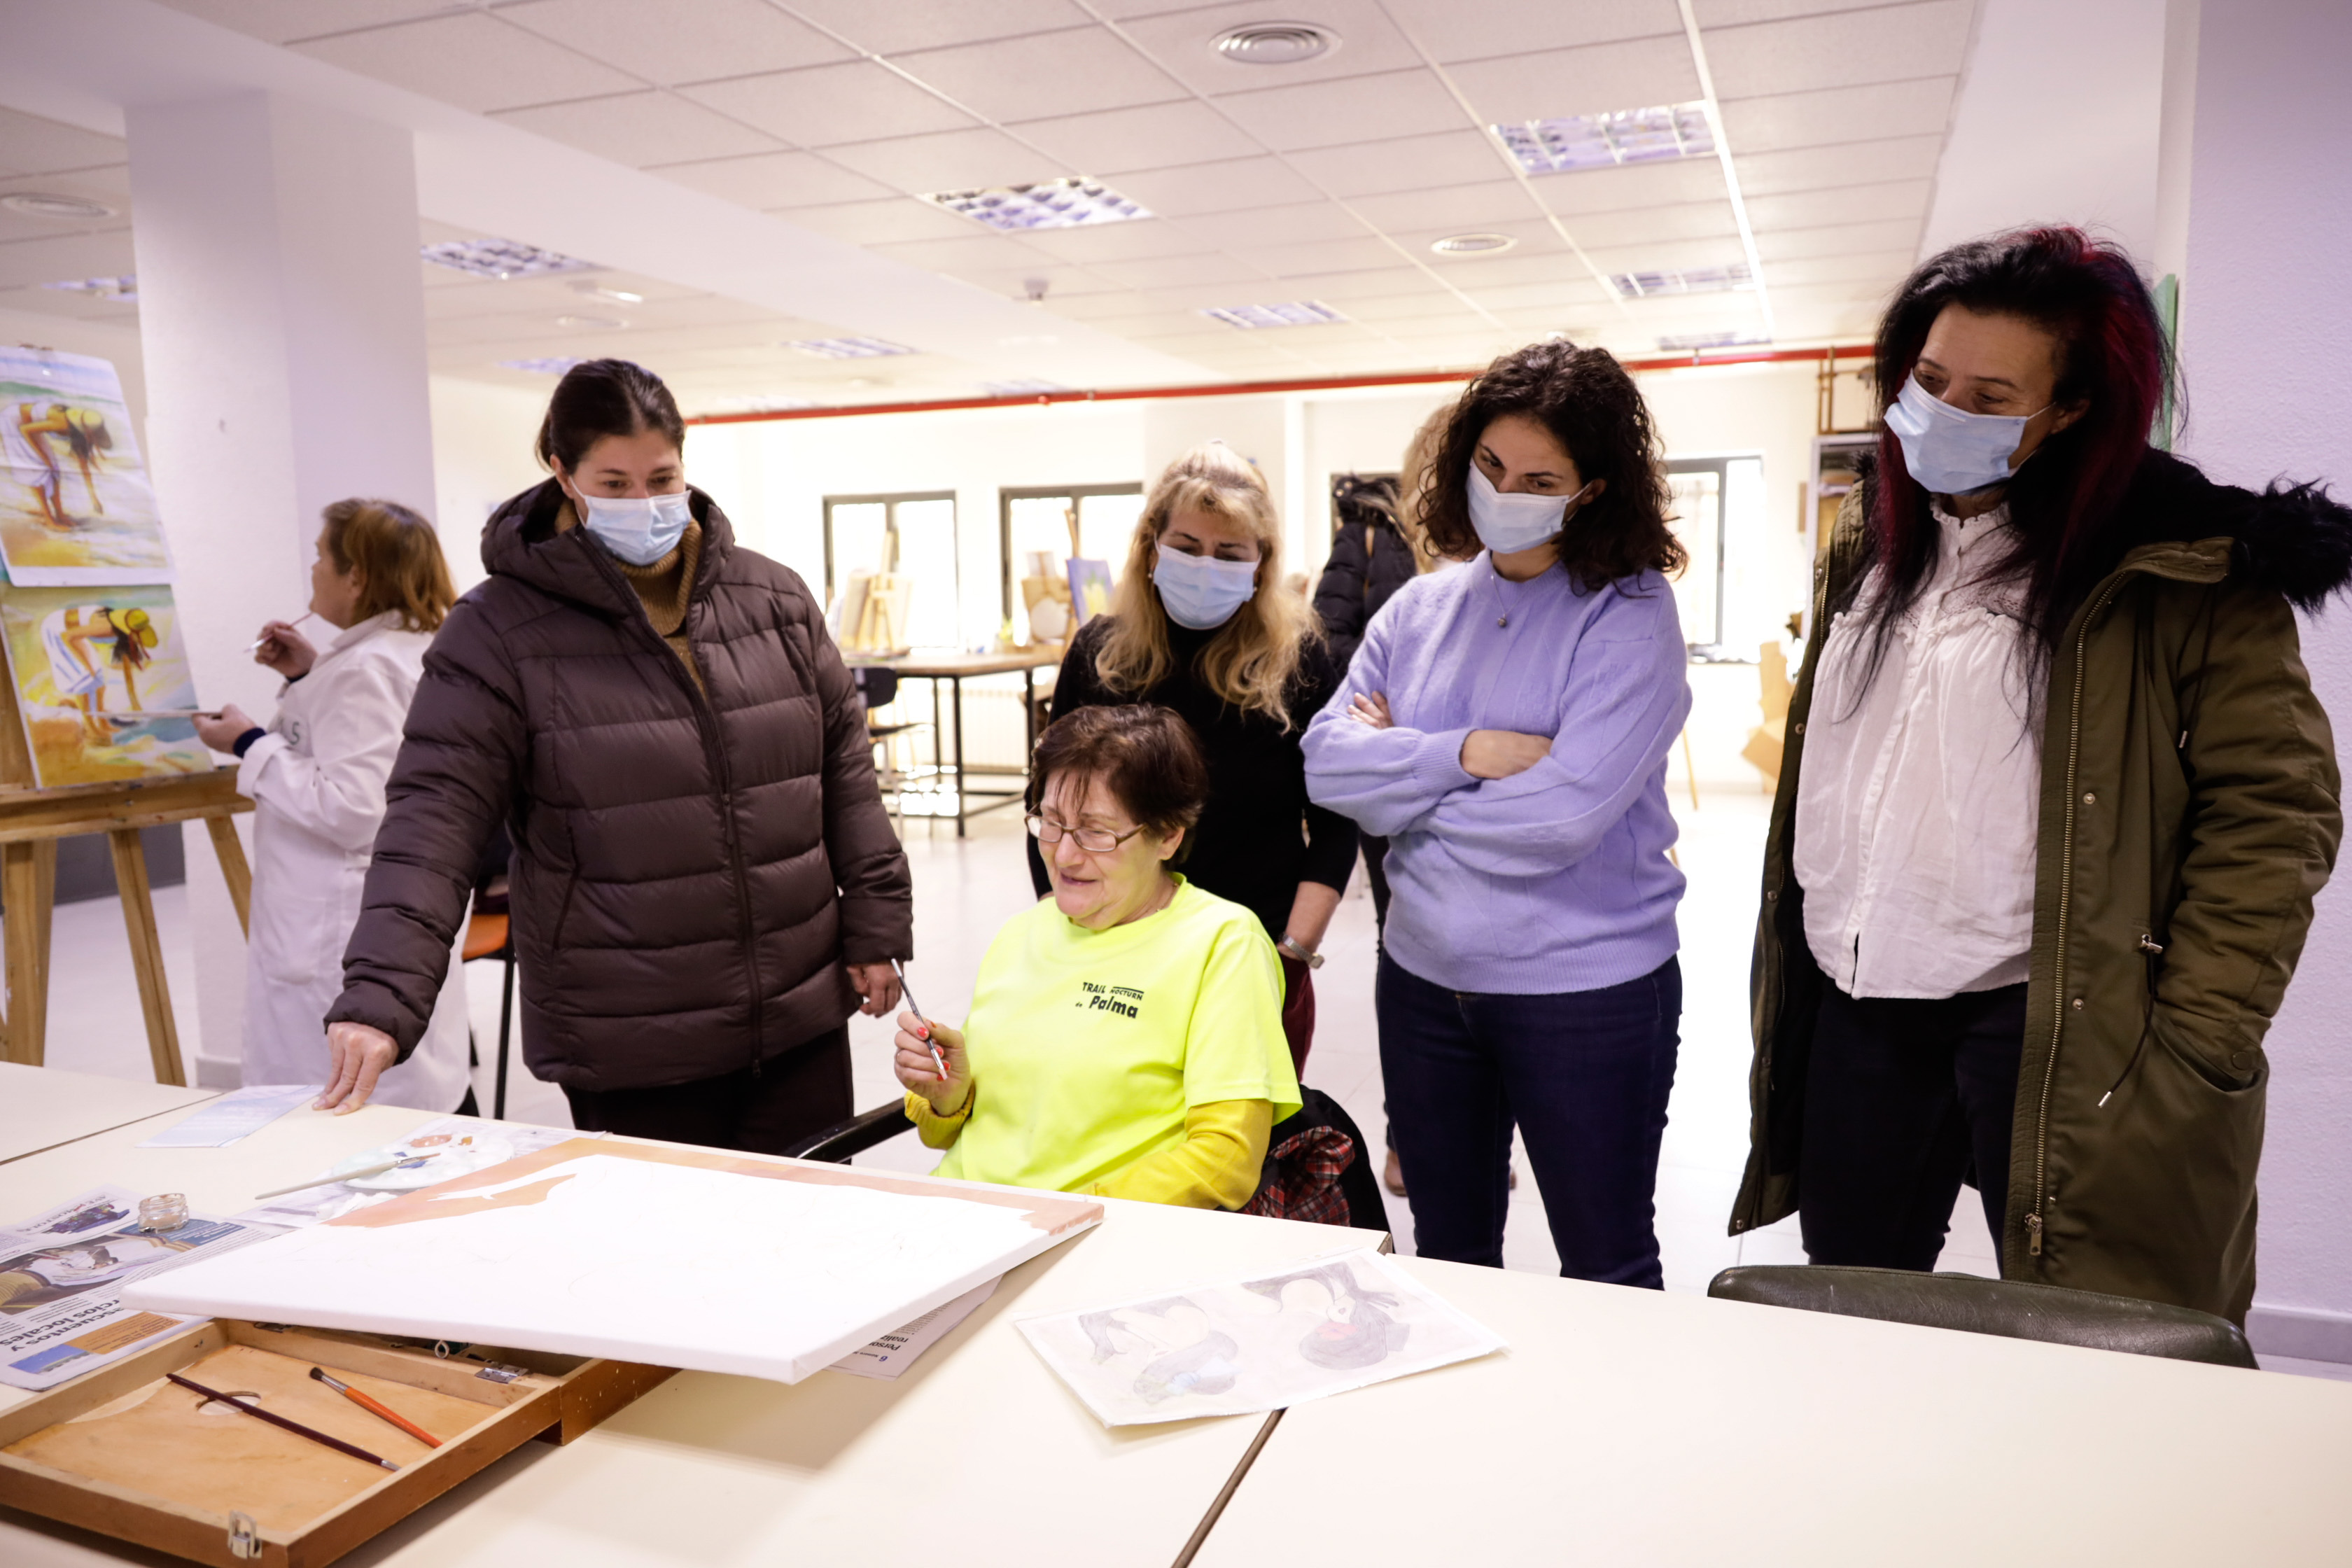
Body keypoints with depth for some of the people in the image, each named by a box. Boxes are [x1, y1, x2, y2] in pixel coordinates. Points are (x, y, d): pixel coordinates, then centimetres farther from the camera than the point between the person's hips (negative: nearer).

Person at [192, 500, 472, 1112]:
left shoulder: (363, 669, -18)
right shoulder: (423, 652, 12)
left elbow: (350, 809, -23)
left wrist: (251, 746, -14)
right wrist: (308, 676, 17)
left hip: (346, 940, -10)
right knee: (435, 1098, 14)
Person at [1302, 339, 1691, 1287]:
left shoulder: (1629, 614, -12)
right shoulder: (1420, 610, 4)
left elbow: (1564, 812, -23)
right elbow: (1328, 763, -5)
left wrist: (1402, 777, -11)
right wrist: (1466, 752, -19)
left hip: (1587, 988, -5)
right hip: (1423, 980, 5)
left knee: (1606, 1270, 15)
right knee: (1447, 1253, 23)